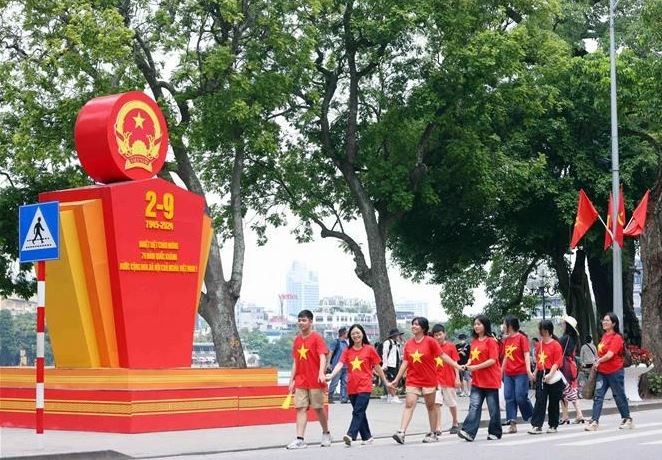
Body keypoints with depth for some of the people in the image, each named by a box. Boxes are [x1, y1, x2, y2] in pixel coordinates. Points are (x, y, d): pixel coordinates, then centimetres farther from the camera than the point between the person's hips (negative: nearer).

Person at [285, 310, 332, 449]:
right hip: (300, 381, 5)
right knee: (301, 408, -4)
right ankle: (299, 440, -8)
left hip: (315, 381, -5)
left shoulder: (317, 338, -6)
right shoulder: (297, 340, 11)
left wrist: (321, 373, -31)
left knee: (318, 408, 6)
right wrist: (292, 380, 13)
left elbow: (322, 357, -15)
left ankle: (326, 434, 26)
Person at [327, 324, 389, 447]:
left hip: (365, 386, -4)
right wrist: (331, 375, -22)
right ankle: (367, 437, 21)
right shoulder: (347, 351, 8)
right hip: (352, 387, 4)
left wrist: (386, 382, 13)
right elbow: (340, 364, -4)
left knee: (358, 411, -15)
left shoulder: (369, 349, 1)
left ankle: (351, 435, -24)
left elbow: (377, 367, 7)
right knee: (360, 412, 11)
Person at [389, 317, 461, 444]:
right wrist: (396, 379, 6)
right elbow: (405, 362, 7)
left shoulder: (430, 341, -7)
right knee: (409, 405, -8)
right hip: (412, 380, 3)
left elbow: (443, 355, -7)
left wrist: (457, 366, -14)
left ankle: (433, 434, 17)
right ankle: (401, 432, -18)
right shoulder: (408, 344, 4)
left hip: (429, 380, -3)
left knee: (430, 406, 8)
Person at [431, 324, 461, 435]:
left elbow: (455, 363, -1)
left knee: (452, 403, 13)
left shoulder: (451, 346, -2)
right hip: (436, 379, 1)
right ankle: (438, 428, -12)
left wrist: (457, 378, -5)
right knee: (436, 403, -11)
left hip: (449, 379, -1)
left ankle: (455, 423, 34)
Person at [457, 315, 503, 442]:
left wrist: (476, 367, -19)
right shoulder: (474, 341, 12)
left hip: (490, 380, -5)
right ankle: (469, 432, -13)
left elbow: (492, 360, -15)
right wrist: (468, 364, -1)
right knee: (474, 406, -5)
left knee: (493, 407, 5)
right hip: (477, 380, 5)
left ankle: (495, 433, 16)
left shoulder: (491, 341, -9)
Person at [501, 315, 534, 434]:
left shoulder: (522, 338, -5)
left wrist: (528, 370, -20)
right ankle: (512, 424, 1)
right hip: (508, 374, 6)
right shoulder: (507, 340, 13)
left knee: (521, 397, -9)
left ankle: (533, 419, 12)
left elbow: (526, 355, -10)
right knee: (509, 398, 0)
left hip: (521, 373, -6)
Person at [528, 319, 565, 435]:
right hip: (541, 375, 5)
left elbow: (557, 362, -14)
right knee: (540, 400, -3)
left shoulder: (555, 345, -9)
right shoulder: (540, 344, 10)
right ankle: (537, 425, -6)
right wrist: (535, 373, 14)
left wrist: (550, 374, -23)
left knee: (553, 402, 6)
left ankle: (553, 425, 17)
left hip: (552, 376, -5)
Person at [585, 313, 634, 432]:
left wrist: (598, 361, -11)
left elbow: (609, 355, -22)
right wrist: (597, 363, 5)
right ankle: (594, 421, -5)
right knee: (598, 396, -2)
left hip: (614, 372, -7)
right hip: (602, 372, 7)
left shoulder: (616, 338, -14)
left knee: (619, 396, 6)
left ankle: (627, 420, 22)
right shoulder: (604, 336, 11)